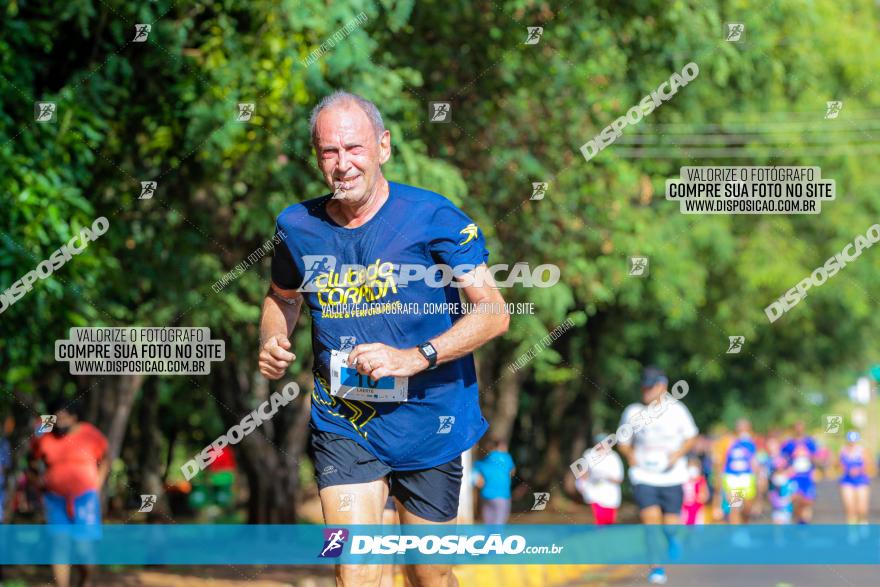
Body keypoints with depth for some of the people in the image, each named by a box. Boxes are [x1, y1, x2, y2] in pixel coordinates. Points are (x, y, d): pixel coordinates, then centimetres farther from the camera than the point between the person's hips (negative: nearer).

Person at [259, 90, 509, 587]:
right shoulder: (298, 227, 1)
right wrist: (272, 343, 0)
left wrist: (415, 358, -22)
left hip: (428, 422, -1)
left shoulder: (432, 218, -10)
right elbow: (283, 297, 22)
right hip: (342, 428, 1)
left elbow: (494, 312, -11)